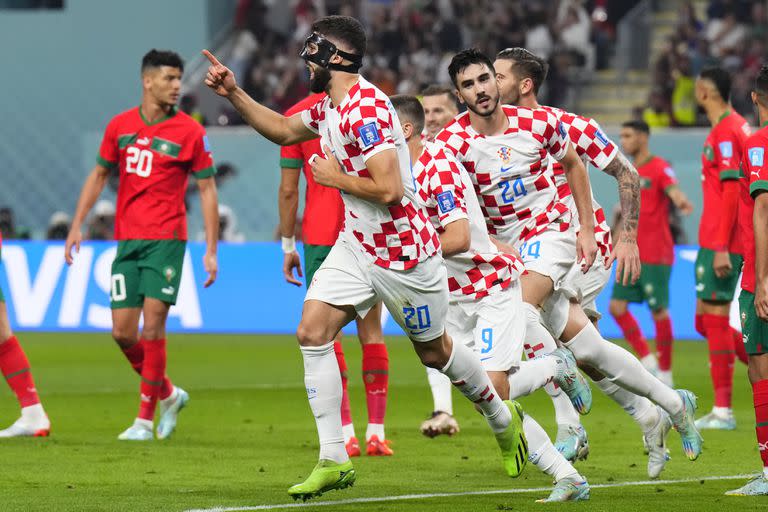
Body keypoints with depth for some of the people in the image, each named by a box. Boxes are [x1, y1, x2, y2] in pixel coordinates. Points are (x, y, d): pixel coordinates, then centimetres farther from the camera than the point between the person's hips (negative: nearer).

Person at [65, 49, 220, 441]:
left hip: (166, 239, -4)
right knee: (122, 332, 0)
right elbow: (99, 175, 18)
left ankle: (145, 419, -2)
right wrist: (77, 225, 11)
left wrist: (211, 250, -6)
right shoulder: (120, 126, 7)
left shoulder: (190, 132, -3)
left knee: (152, 326, -11)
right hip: (126, 241, 4)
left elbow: (207, 189, -1)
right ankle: (168, 395, 24)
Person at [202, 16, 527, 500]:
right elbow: (283, 130, 23)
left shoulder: (367, 109, -26)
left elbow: (389, 190, -31)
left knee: (435, 351, 9)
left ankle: (503, 419, 37)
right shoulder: (330, 107, 4)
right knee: (312, 332, -8)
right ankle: (334, 461, -5)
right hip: (356, 246, 8)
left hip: (403, 252, -8)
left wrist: (335, 177, -17)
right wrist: (234, 93, 12)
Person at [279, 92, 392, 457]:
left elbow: (288, 190, 0)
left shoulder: (296, 116, 0)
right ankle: (377, 433, 4)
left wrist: (288, 246, 8)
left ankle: (346, 434, -6)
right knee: (371, 332, 7)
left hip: (320, 238, -2)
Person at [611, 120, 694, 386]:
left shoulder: (659, 168, -9)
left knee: (659, 312, -2)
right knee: (617, 306, 0)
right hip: (632, 255, 8)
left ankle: (665, 373, 8)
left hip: (655, 256, -8)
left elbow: (673, 190, -28)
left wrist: (682, 202, -51)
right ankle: (647, 361, 9)